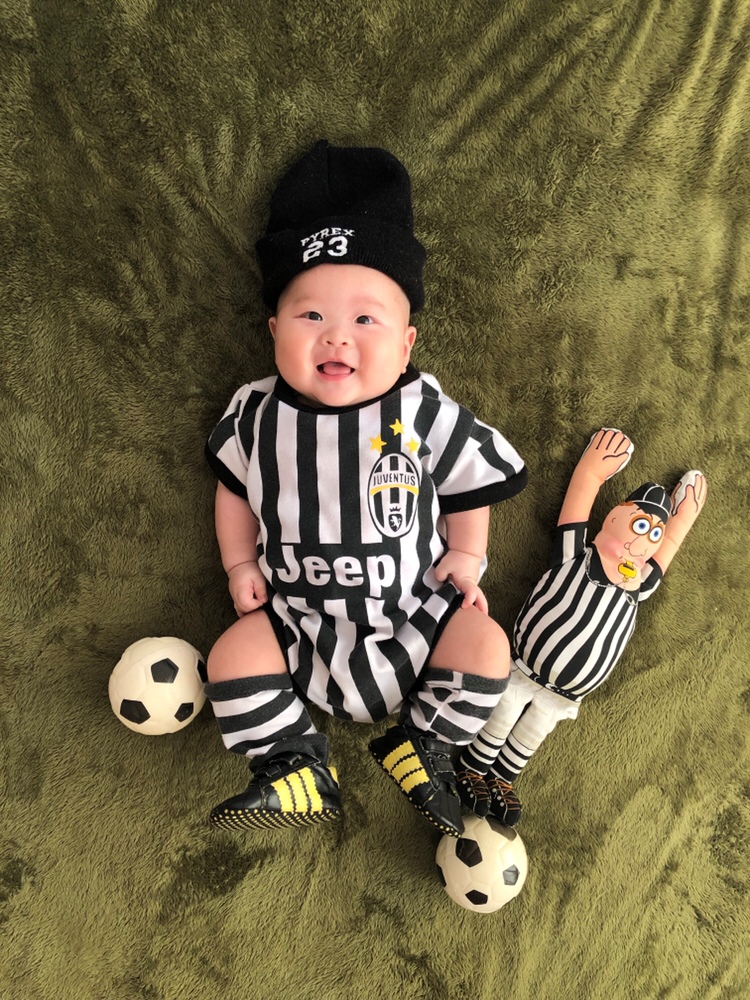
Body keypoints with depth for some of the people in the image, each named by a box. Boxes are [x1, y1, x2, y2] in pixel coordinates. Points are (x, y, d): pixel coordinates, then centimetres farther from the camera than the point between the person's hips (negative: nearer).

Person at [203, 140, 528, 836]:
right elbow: (235, 487, 9)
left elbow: (468, 482, 2)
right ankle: (295, 771, 6)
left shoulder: (422, 411, -14)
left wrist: (464, 554, -1)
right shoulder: (258, 414, -8)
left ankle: (421, 746, 8)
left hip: (414, 610, -1)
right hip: (299, 615, 2)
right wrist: (240, 565, 5)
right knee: (233, 655, -12)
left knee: (486, 645, -16)